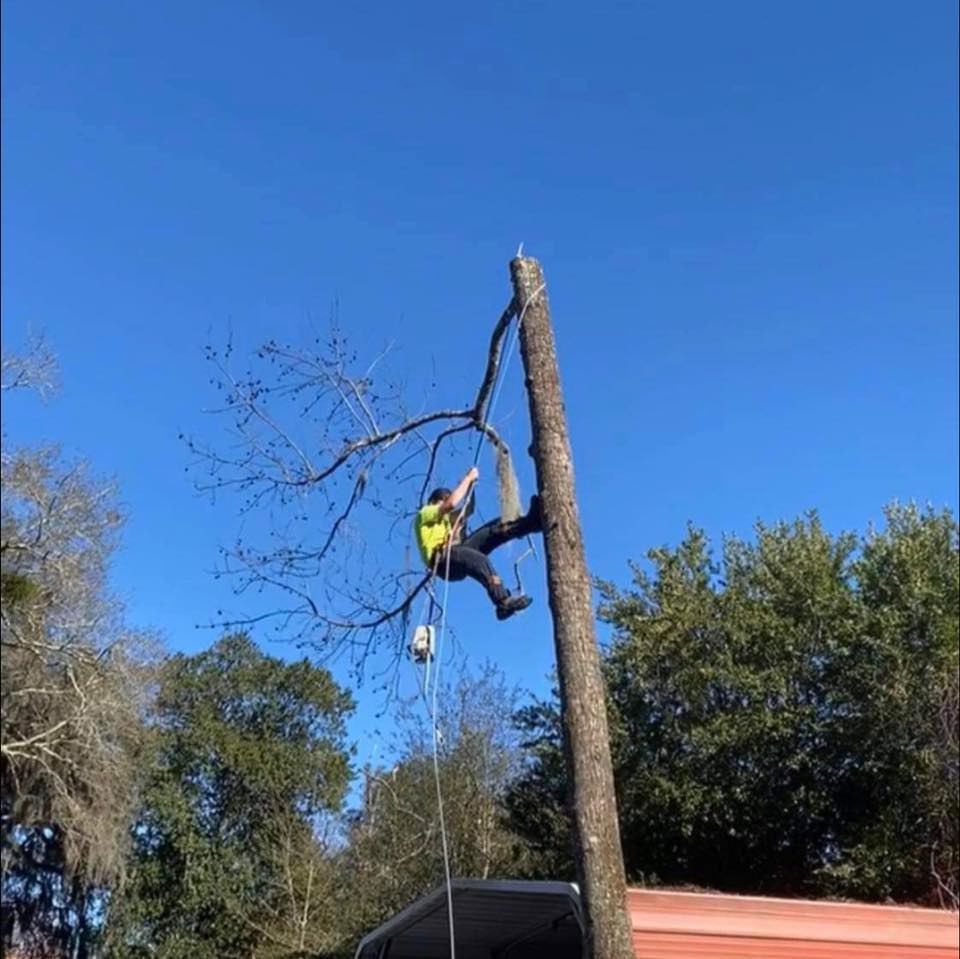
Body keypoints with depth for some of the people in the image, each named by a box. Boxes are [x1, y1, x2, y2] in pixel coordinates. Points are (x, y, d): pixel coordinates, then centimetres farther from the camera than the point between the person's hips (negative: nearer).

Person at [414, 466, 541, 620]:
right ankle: (503, 601, -53)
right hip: (441, 559, -8)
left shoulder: (444, 518, 38)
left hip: (456, 554, 8)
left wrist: (470, 485, 24)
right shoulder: (424, 513, 11)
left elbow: (467, 510, 35)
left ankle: (531, 521, -24)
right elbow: (451, 503, -5)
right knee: (479, 559, -37)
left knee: (492, 530, -7)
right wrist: (468, 478, 2)